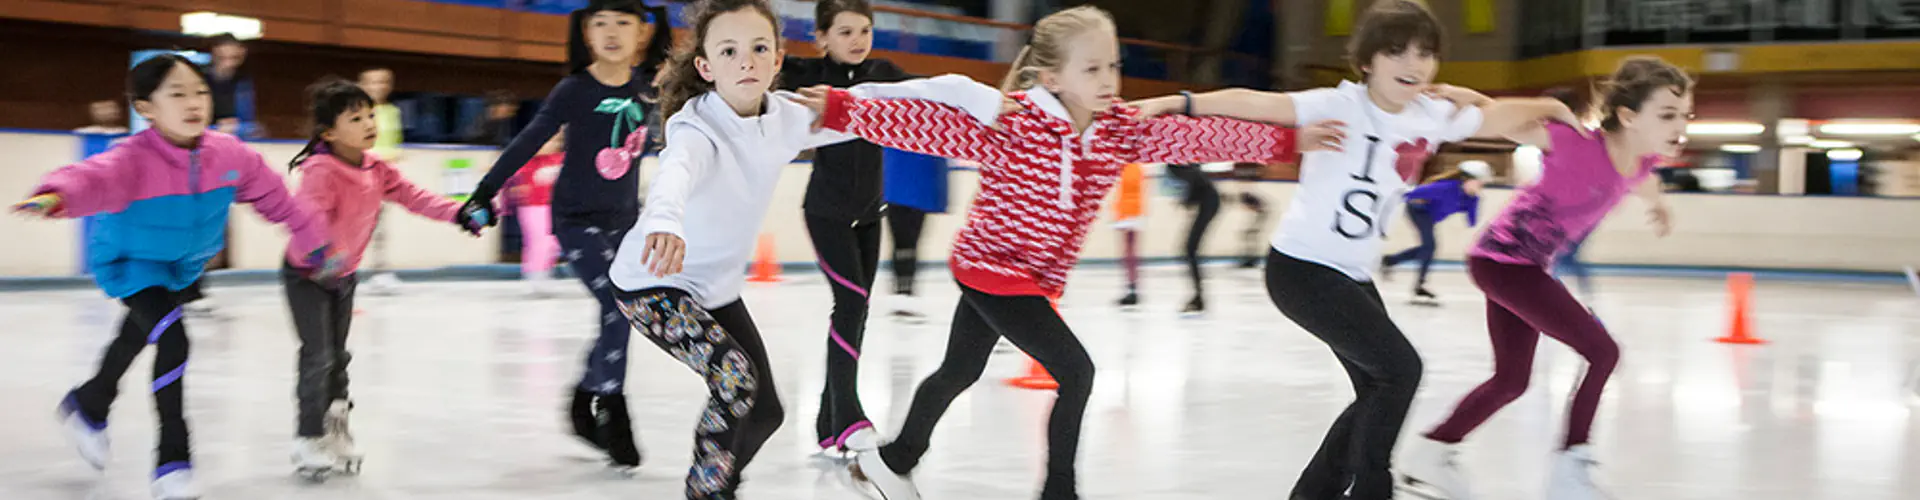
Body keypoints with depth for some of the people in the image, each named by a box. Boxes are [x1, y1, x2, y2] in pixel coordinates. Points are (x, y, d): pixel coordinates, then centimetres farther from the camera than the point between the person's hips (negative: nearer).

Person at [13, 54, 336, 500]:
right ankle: (172, 459, -13)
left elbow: (274, 197, -8)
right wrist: (55, 197, -82)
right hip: (129, 261, -7)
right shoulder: (134, 160, -38)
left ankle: (90, 405, 60)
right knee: (172, 338, -27)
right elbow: (93, 178, -58)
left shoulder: (229, 154, -22)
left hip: (184, 263, 7)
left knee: (138, 336, 29)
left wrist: (314, 245, 0)